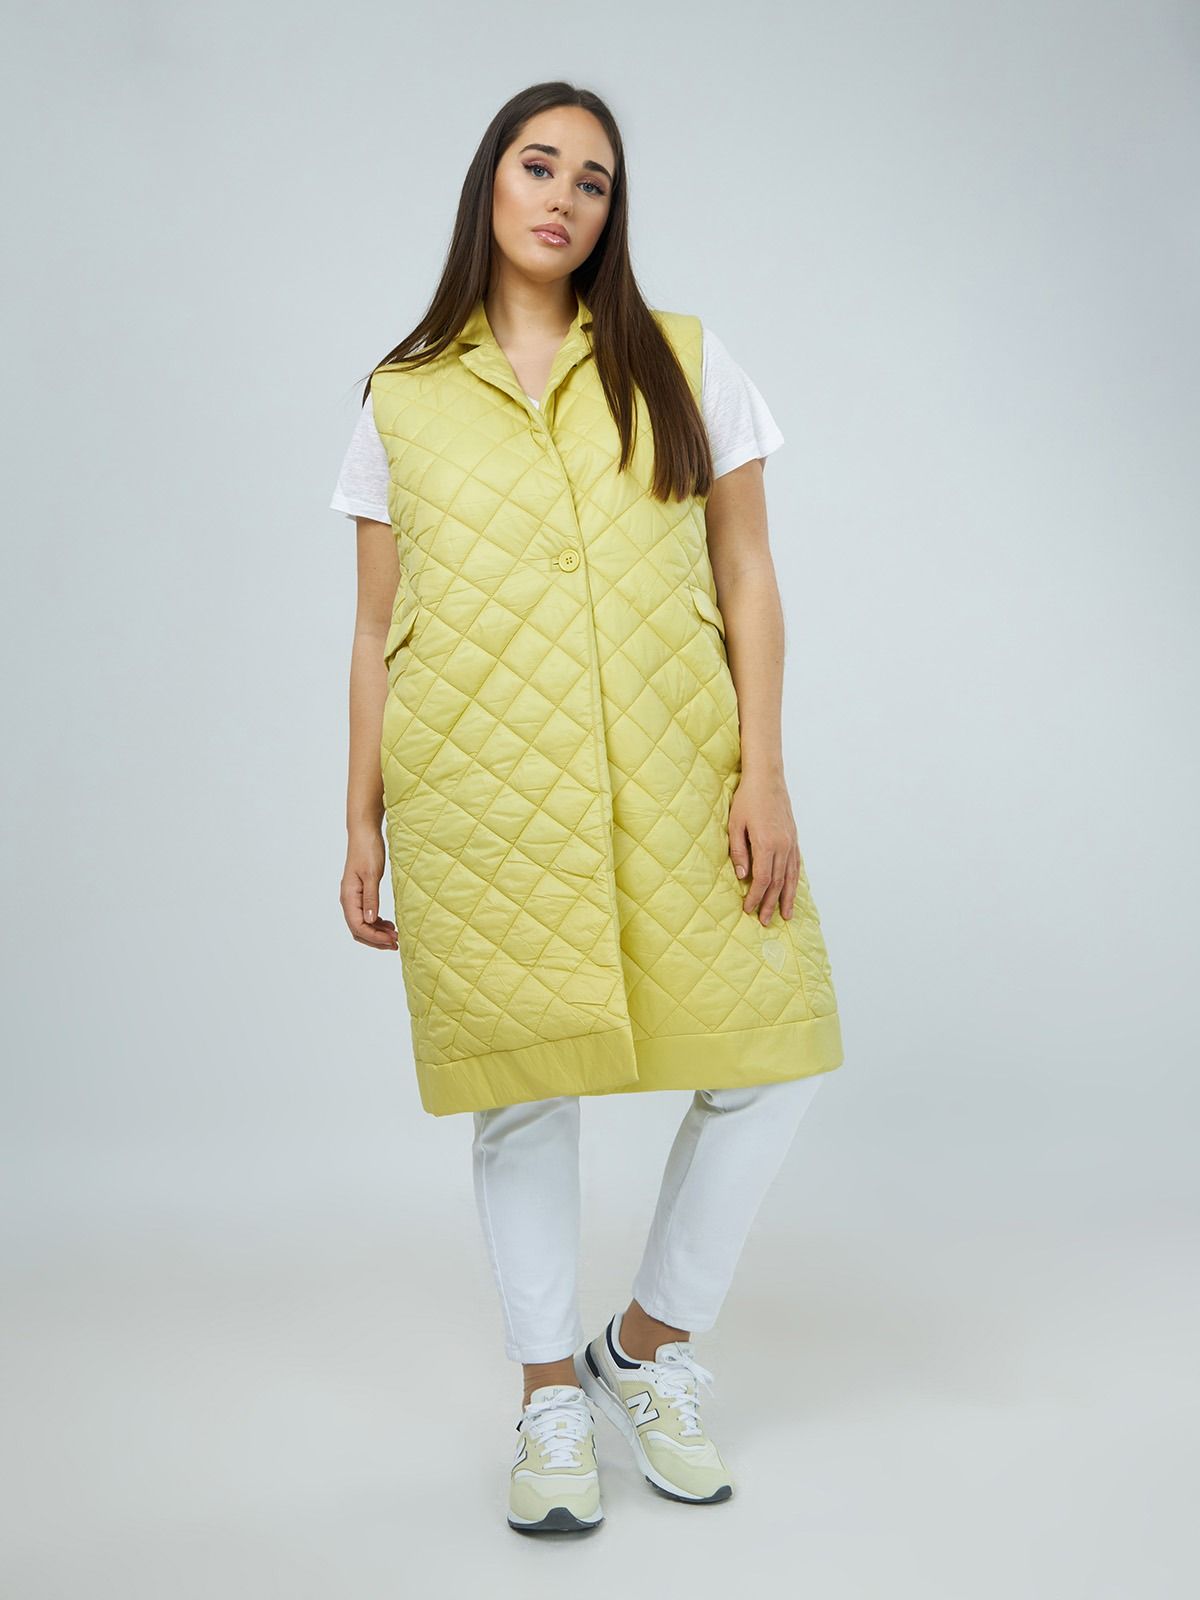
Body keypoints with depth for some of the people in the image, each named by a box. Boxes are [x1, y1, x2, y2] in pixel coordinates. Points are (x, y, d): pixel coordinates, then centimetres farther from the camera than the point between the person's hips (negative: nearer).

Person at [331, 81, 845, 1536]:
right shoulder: (402, 400, 10)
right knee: (522, 1084, 2)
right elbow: (376, 632, 11)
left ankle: (648, 1349, 21)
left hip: (670, 779, 1)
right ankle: (552, 1402, 21)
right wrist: (363, 824, 7)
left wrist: (762, 773, -3)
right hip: (479, 793, -1)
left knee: (769, 1054, -2)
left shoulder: (684, 363, 10)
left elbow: (747, 578, 6)